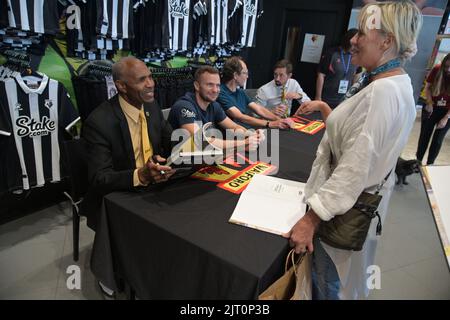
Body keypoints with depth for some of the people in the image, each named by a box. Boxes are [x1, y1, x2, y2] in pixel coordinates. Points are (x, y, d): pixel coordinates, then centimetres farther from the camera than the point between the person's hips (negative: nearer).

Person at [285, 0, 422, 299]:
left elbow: (356, 167, -30)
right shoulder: (382, 81, 7)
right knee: (330, 274, 28)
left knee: (329, 283, 14)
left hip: (347, 204, -9)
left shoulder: (385, 92, -26)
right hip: (347, 194, 9)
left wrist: (311, 219, -27)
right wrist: (324, 108, 13)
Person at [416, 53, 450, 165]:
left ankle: (429, 164, 22)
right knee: (424, 136, 9)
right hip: (431, 108, 1)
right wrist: (430, 103, -14)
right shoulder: (437, 70, -16)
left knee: (438, 140, 8)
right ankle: (418, 160, 24)